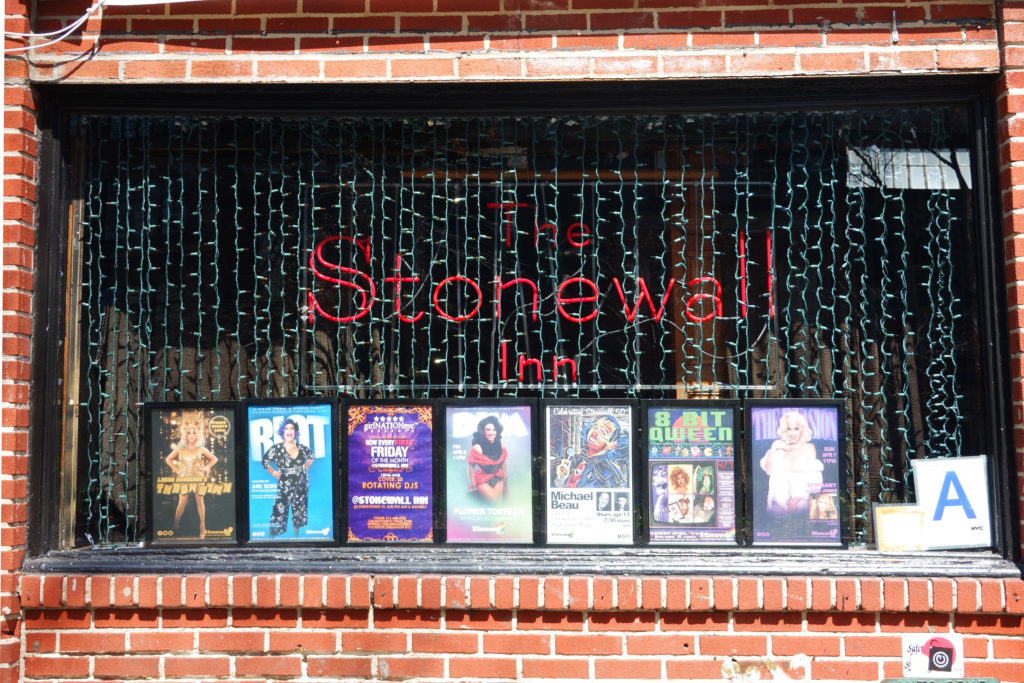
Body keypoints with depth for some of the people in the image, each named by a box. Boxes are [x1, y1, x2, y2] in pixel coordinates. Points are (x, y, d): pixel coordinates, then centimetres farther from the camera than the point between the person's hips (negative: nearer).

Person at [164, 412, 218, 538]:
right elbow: (168, 459, 11)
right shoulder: (180, 449, 3)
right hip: (184, 478, 0)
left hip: (198, 478, 0)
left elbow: (214, 459, 9)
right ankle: (175, 526, 6)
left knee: (200, 502, 1)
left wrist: (205, 468, -2)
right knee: (182, 503, -2)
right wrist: (176, 470, 2)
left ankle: (202, 528, 6)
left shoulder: (201, 449, 2)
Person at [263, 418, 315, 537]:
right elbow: (265, 460, -4)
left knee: (299, 512, 12)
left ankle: (297, 534, 25)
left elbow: (311, 454, 21)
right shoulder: (277, 448, -8)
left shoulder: (301, 448, 2)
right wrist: (274, 473, -5)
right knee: (280, 510, -8)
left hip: (301, 485, 4)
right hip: (285, 485, -4)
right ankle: (272, 536, -2)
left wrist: (306, 467, 11)